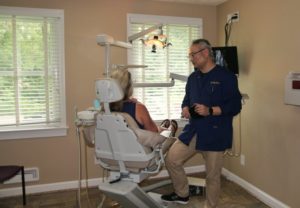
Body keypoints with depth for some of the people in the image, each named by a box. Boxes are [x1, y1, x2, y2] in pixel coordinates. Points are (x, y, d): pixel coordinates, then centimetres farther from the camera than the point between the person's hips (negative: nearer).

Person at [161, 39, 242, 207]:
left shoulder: (226, 76, -9)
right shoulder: (193, 78, 12)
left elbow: (235, 106, -13)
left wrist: (210, 110, -25)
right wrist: (185, 108, -3)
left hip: (215, 134, -6)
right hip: (193, 131, 6)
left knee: (213, 175, 7)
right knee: (172, 159, 2)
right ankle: (182, 194, 25)